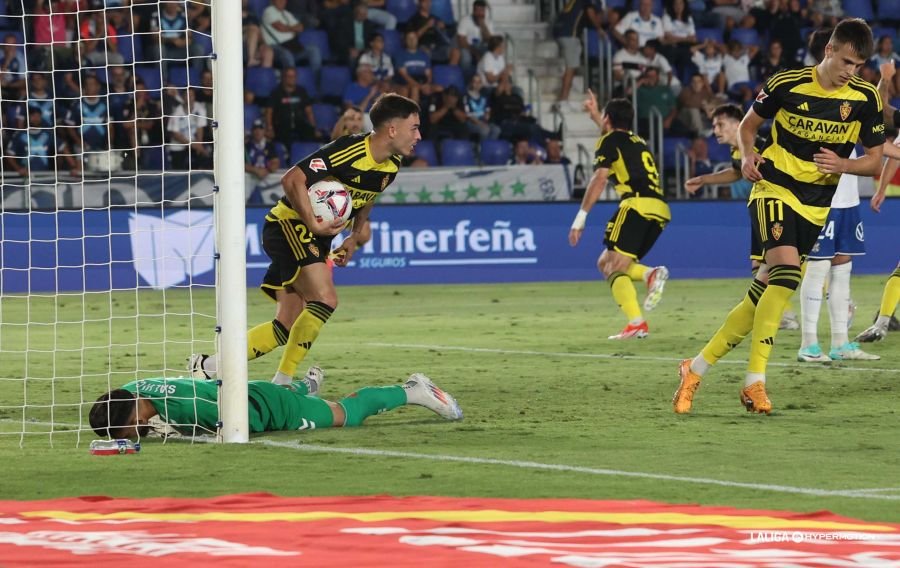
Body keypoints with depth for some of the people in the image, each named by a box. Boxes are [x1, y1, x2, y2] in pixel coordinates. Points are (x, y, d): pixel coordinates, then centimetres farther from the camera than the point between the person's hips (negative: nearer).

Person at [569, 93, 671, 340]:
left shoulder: (610, 140, 7)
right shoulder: (637, 141, 29)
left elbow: (600, 179, -5)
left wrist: (581, 217, -6)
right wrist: (594, 114, 67)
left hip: (637, 204, -8)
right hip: (660, 209, 8)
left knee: (614, 269, -9)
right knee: (605, 263, 16)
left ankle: (637, 323, -29)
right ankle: (651, 274, -11)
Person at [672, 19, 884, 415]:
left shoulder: (865, 98, -3)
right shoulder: (788, 84, -7)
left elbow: (874, 160, 3)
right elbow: (748, 124, 8)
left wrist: (843, 165, -17)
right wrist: (747, 156, -11)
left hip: (814, 206, 3)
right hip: (774, 188, -3)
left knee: (764, 292, 0)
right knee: (786, 274, -26)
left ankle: (697, 369, 11)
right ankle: (754, 382, -24)